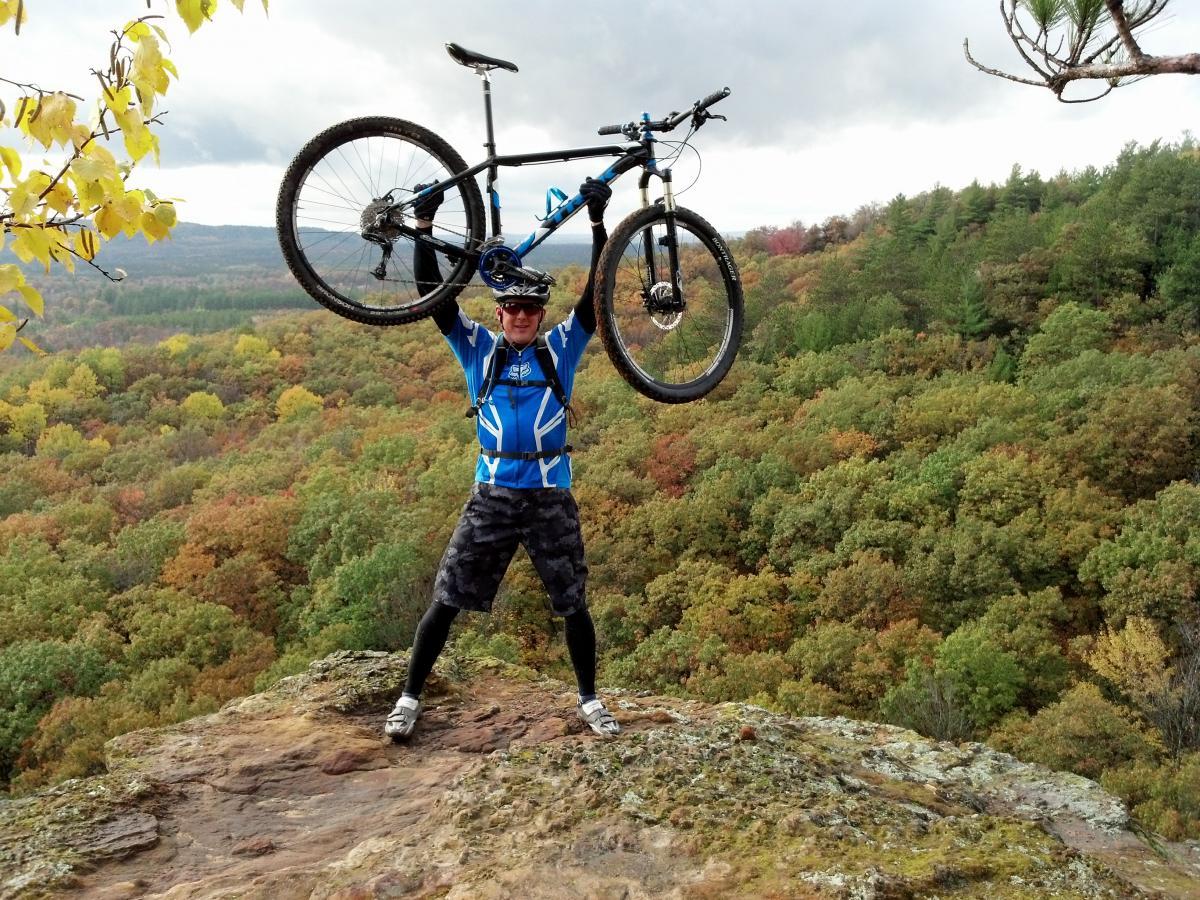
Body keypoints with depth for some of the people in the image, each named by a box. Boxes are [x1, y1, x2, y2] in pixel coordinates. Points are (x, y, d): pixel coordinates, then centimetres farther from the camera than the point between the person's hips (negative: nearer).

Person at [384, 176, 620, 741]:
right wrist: (425, 225, -12)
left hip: (551, 499, 0)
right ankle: (409, 699, 17)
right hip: (491, 496, 0)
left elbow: (595, 295, -4)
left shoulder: (562, 349, 5)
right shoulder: (478, 349, 6)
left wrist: (598, 223, -13)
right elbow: (434, 294, -3)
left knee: (573, 605, 8)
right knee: (446, 600, 1)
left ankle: (589, 700, 27)